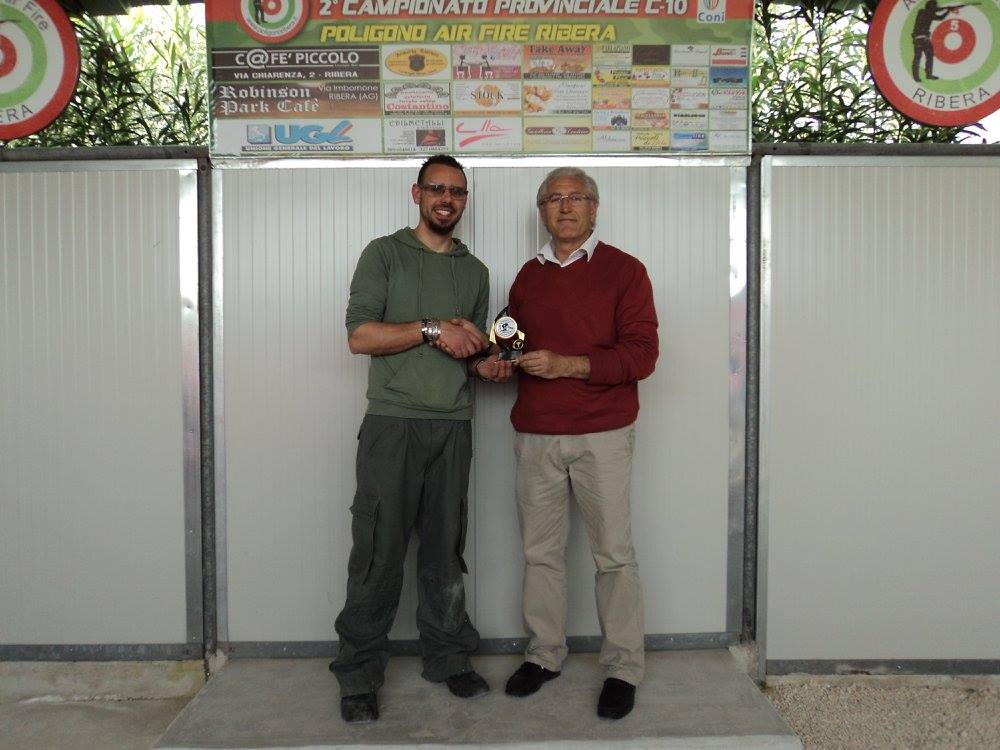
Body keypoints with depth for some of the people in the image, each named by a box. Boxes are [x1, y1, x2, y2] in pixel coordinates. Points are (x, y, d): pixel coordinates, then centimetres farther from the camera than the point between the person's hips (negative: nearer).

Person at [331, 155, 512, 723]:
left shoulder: (474, 271, 17)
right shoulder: (385, 254, 3)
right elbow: (360, 335, -8)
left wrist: (486, 364, 0)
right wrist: (434, 329, -14)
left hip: (452, 426, 4)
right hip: (392, 425, -4)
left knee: (446, 551, 10)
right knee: (379, 552, -2)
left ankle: (448, 658, 23)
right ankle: (360, 675, 10)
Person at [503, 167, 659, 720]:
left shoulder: (623, 270, 0)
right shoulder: (528, 276, 16)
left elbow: (642, 354, -9)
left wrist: (568, 364, -18)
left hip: (601, 436, -4)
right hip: (535, 436, 4)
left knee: (614, 554, 1)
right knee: (540, 551, 8)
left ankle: (623, 669, 13)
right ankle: (544, 654, 23)